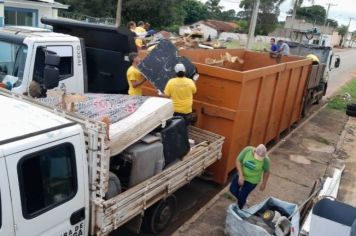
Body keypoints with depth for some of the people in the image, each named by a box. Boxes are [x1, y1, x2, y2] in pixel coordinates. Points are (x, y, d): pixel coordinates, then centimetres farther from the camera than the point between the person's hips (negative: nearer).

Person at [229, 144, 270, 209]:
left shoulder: (266, 160, -27)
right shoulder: (247, 150, -26)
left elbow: (266, 172, -9)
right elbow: (238, 161, -17)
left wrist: (263, 184, 3)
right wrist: (241, 176, -23)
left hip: (252, 180, -3)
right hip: (241, 175, 3)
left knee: (242, 196, 4)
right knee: (233, 189, 8)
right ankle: (242, 200, 41)